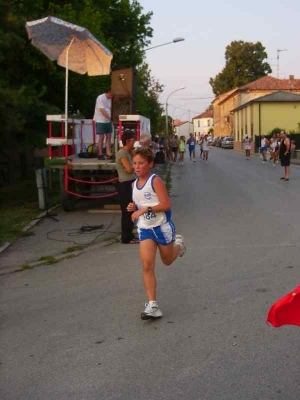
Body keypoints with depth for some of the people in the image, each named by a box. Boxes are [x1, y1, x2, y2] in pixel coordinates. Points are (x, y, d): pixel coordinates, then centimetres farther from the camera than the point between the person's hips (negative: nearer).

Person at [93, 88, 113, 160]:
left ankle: (109, 154, 7)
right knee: (101, 137, -4)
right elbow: (102, 110, -19)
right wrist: (109, 117, -18)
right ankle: (100, 154, 3)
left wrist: (110, 118, -1)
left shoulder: (110, 99, 9)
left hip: (108, 121, 7)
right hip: (101, 121, -7)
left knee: (109, 137, 4)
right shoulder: (100, 98, -14)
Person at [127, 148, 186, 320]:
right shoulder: (135, 184, 6)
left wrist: (145, 209, -27)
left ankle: (179, 244, 51)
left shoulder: (155, 181, -15)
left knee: (168, 261, 17)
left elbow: (166, 204, -22)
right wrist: (133, 208, -2)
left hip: (162, 227, -4)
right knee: (147, 265, -10)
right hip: (145, 229, 5)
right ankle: (152, 305, -8)